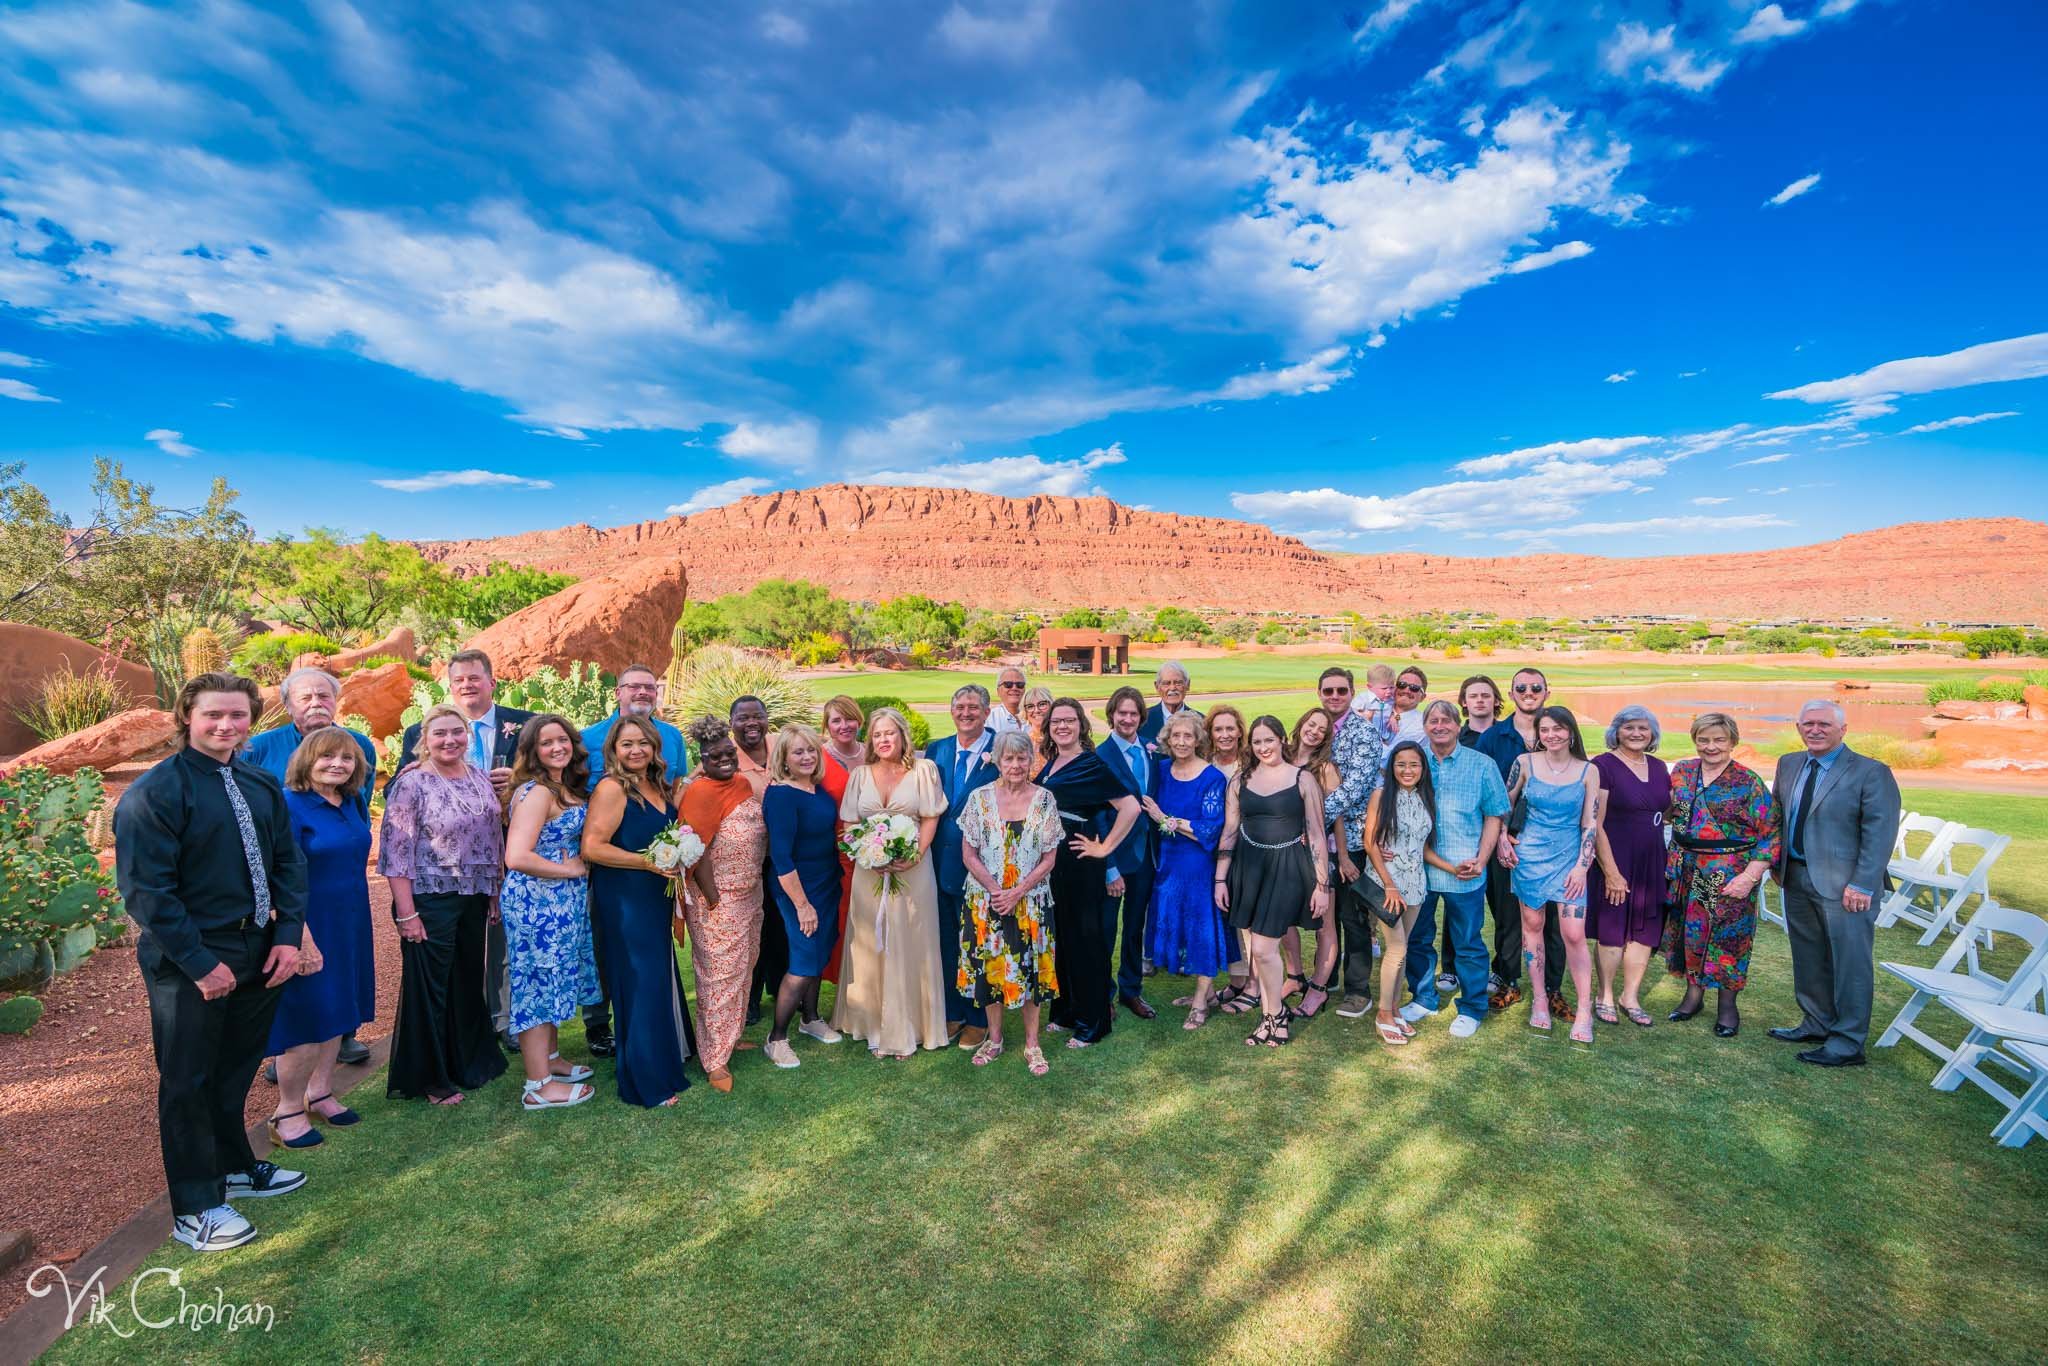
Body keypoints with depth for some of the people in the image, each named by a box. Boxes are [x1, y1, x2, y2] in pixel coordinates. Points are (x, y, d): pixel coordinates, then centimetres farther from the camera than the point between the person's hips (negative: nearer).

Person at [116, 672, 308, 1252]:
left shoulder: (263, 786, 5)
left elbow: (289, 862, 7)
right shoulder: (154, 792, -14)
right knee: (188, 1081, 8)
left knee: (236, 1071, 20)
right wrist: (200, 964, -18)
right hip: (189, 964, -6)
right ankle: (194, 1210, 22)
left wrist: (288, 936, -3)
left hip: (259, 955, 6)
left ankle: (235, 1167, 39)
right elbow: (146, 890, -16)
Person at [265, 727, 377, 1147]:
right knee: (307, 1018, 1)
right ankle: (288, 1112, 20)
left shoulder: (352, 803, 5)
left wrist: (361, 927, 16)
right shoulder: (290, 806, -17)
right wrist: (302, 938, -22)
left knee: (338, 1011, 16)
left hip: (350, 925, 7)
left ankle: (319, 1093, 32)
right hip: (310, 924, -7)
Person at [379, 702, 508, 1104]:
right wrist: (407, 913, -16)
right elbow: (396, 852, -14)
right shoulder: (411, 783, -12)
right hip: (431, 902, -6)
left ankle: (470, 1062, 35)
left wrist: (496, 893, 11)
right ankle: (430, 1077, 25)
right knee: (430, 986, 8)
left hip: (475, 900, 6)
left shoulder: (479, 778, 5)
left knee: (470, 981, 17)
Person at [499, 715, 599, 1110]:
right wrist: (570, 869, -16)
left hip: (561, 900, 9)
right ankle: (539, 1086, 14)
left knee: (555, 980, 20)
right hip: (537, 901, -9)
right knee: (540, 982, 1)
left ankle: (549, 1059, 37)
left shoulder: (565, 787, 8)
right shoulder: (536, 792, -19)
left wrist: (578, 866, 2)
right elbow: (517, 857, -27)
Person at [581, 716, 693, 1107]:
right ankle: (646, 1081, 16)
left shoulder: (657, 787, 9)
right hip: (624, 901, -8)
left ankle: (665, 1054, 36)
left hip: (656, 898, 8)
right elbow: (592, 848, -21)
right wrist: (649, 862, -23)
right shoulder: (612, 788, -15)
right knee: (639, 983, 1)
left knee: (661, 977, 18)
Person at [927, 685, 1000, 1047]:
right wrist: (925, 849, 2)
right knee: (947, 942, 17)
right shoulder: (936, 750, 6)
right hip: (942, 863, 5)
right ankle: (952, 1012, 34)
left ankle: (978, 1020, 28)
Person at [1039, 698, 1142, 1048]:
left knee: (1085, 938, 3)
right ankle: (1066, 1010, 30)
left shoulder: (1092, 765, -11)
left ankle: (1092, 1021, 17)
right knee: (1058, 936, 14)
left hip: (1079, 862, -7)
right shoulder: (1049, 763, 10)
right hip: (1049, 861, 7)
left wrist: (1105, 847, -14)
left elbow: (1130, 807, -17)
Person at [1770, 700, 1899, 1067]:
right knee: (1808, 959, 16)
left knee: (1849, 963, 2)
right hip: (1797, 879, 6)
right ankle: (1816, 1025, 31)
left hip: (1845, 885, -6)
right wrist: (1777, 862, 13)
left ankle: (1848, 1043, 12)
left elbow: (1880, 832, -13)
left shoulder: (1871, 772, -9)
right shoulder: (1788, 765, 9)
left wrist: (1862, 885, -17)